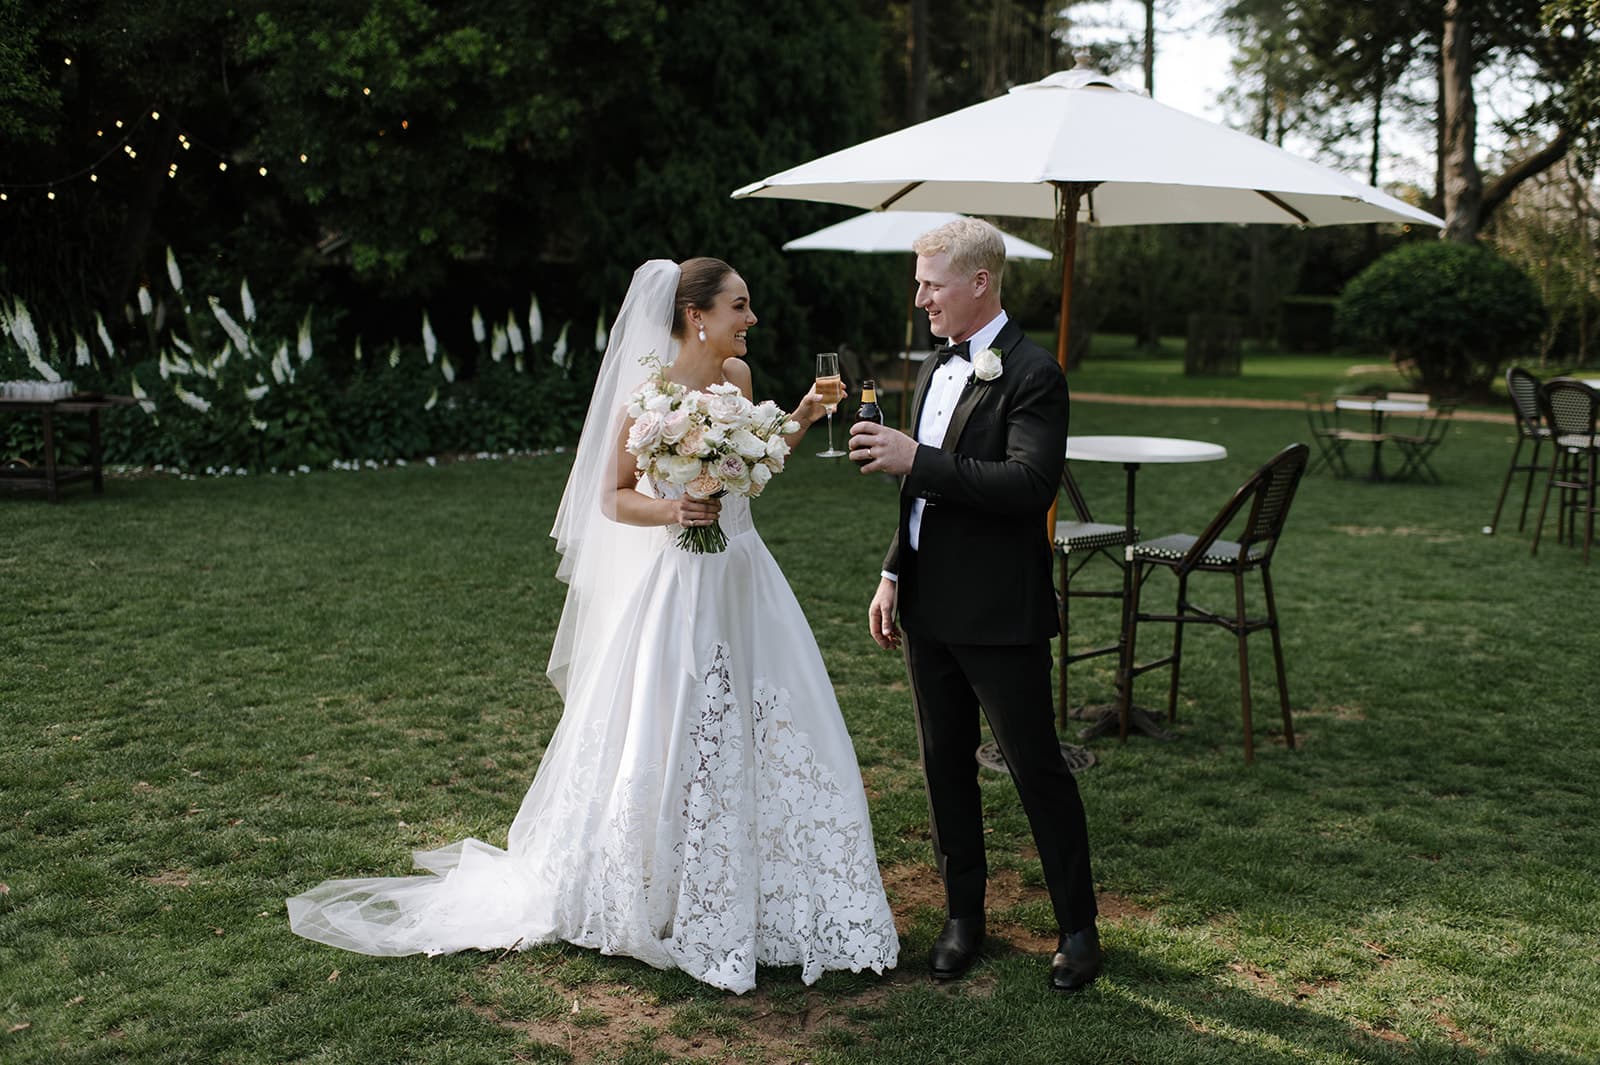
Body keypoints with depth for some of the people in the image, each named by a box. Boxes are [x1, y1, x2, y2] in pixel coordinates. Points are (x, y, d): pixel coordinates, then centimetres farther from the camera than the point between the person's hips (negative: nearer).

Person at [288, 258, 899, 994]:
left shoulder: (738, 376, 5)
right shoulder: (651, 393, -14)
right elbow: (612, 499, -8)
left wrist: (801, 419, 8)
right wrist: (670, 510, -24)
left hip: (745, 581, 7)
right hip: (680, 588, -7)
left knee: (764, 739, 12)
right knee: (668, 747, 4)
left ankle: (751, 899, 30)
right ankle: (660, 904, 25)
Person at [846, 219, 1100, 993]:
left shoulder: (1031, 374, -13)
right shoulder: (937, 366, 13)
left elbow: (1030, 484, -26)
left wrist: (915, 460, -26)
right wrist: (894, 574, 12)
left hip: (999, 611, -8)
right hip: (928, 607, 8)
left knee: (1036, 768, 2)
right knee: (945, 765, 14)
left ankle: (1077, 928, 18)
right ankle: (963, 915, 29)